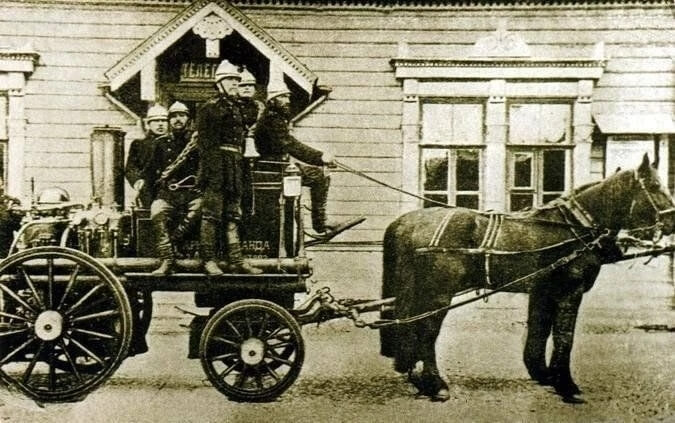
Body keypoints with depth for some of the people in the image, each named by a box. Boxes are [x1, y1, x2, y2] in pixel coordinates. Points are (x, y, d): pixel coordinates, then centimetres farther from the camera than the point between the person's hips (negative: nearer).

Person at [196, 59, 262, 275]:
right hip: (217, 162, -8)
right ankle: (208, 260, -2)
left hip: (235, 164, 8)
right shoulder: (210, 107, -3)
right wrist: (210, 167, -18)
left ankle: (236, 260, 10)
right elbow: (204, 141, -10)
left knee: (233, 215, 8)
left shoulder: (237, 108, 20)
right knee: (212, 214, -5)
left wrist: (241, 168, 16)